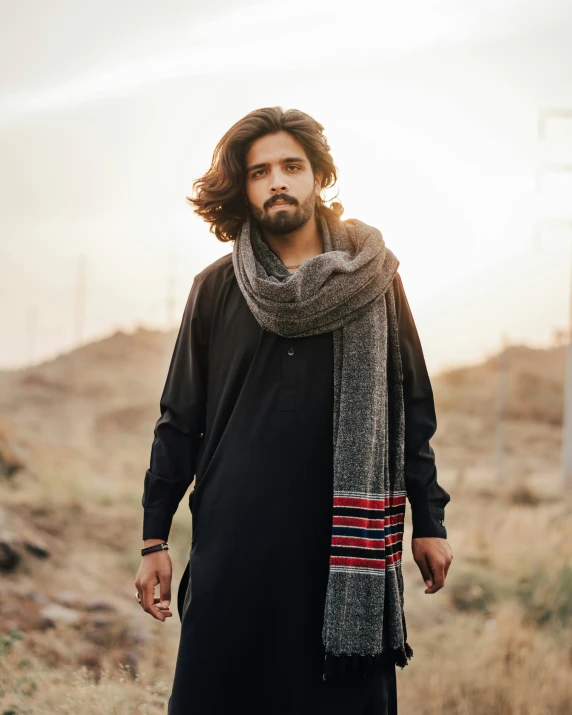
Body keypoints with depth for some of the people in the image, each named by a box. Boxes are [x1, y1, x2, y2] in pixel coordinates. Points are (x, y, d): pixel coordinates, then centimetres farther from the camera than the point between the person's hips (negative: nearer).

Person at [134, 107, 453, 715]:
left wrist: (428, 521, 2)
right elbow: (180, 419, 6)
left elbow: (412, 407, 5)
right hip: (234, 541, 0)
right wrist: (154, 539, 3)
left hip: (345, 540, 0)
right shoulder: (216, 288, 5)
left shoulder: (373, 279, 4)